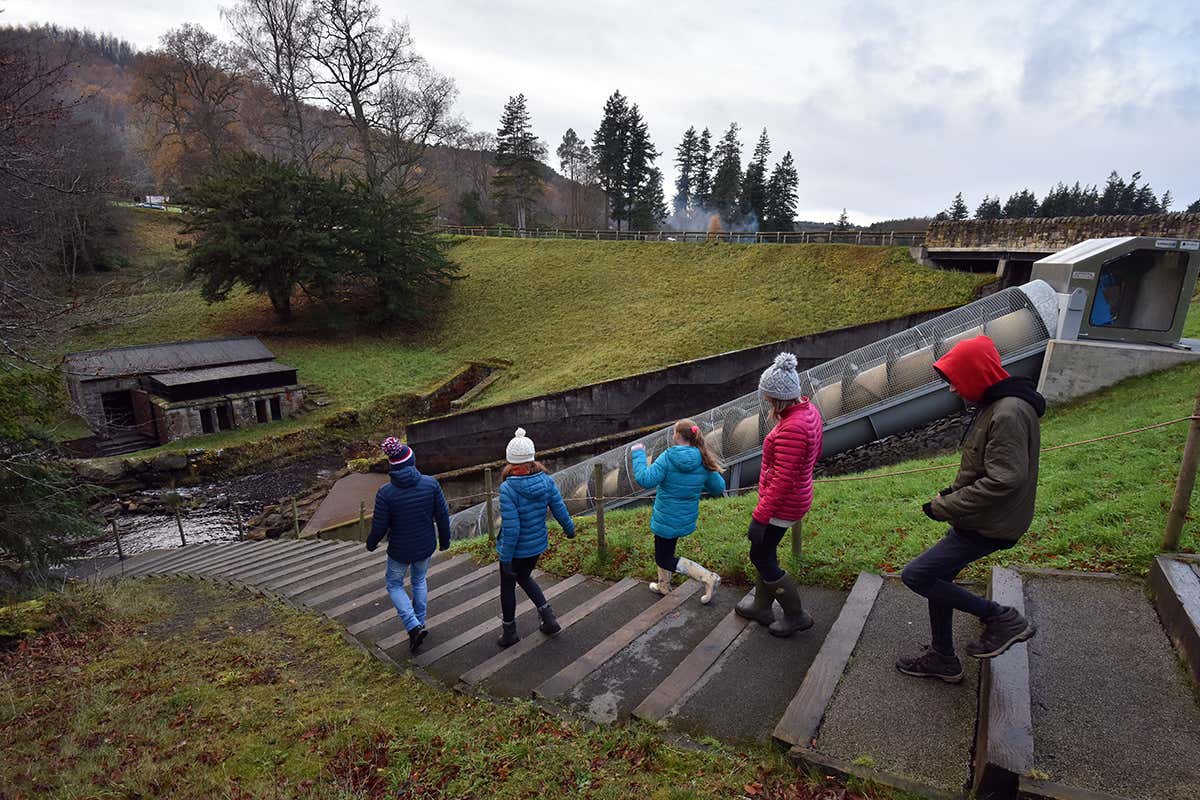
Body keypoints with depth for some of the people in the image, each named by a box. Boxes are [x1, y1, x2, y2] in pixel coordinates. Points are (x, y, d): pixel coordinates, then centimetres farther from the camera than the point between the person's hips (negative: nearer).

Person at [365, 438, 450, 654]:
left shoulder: (385, 493, -22)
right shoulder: (431, 484, -16)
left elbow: (379, 526, -13)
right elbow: (443, 516, -7)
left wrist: (371, 544, 9)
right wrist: (444, 539, 10)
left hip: (400, 550, -3)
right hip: (426, 547, 3)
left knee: (394, 584, 20)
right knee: (419, 580, 28)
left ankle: (414, 627, 6)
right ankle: (420, 622, 40)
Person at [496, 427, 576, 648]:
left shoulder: (508, 489, -27)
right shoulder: (546, 481, -12)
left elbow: (511, 528, -25)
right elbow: (560, 509, -1)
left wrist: (505, 558, -15)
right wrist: (570, 529, 18)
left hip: (516, 549, -5)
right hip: (537, 545, 5)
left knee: (508, 586, 20)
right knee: (524, 577, 30)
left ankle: (509, 632, 36)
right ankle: (548, 617, 23)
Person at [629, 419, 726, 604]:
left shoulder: (668, 458, -22)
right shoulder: (703, 462, -7)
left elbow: (645, 480, -27)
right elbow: (719, 488, -1)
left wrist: (638, 455, -15)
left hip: (666, 519, -6)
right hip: (686, 518, 6)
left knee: (664, 560, 7)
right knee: (665, 551, 27)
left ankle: (708, 578, -3)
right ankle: (664, 586, 42)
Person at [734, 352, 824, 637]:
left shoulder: (791, 428, -31)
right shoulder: (809, 410, 0)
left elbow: (782, 481, -29)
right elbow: (815, 453, 15)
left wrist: (760, 517, -24)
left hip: (783, 504, -10)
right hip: (799, 495, 10)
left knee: (761, 558, 8)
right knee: (765, 552, 23)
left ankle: (796, 616, 23)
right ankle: (762, 606, 40)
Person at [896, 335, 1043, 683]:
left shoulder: (1008, 414, -24)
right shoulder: (995, 405, 8)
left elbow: (1004, 481, -28)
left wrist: (945, 507, -21)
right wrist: (955, 492, 5)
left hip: (989, 526, -10)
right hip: (979, 519, 10)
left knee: (915, 575, -8)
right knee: (937, 578, 17)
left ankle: (1002, 618, 6)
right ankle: (942, 658, 32)